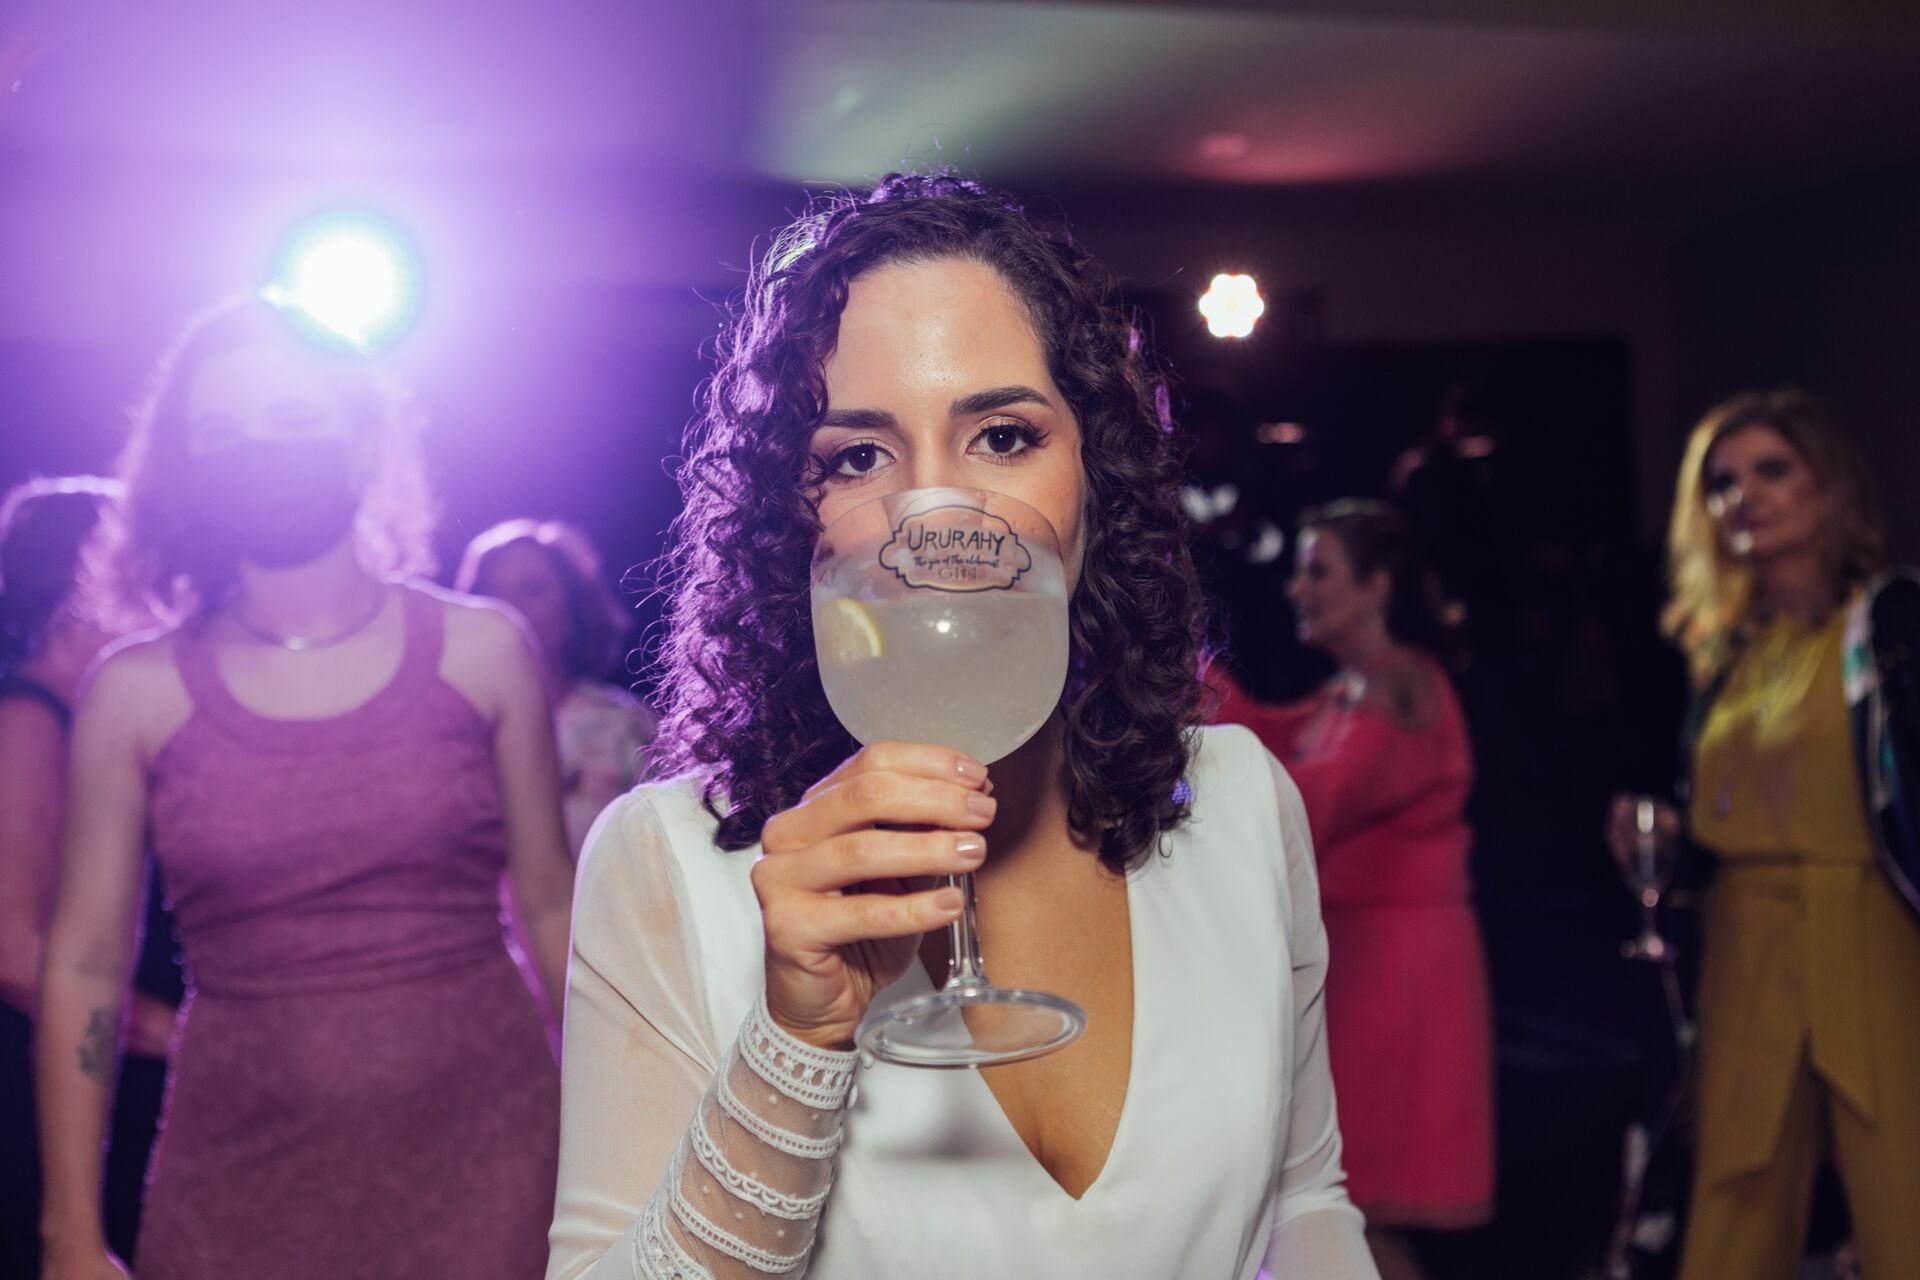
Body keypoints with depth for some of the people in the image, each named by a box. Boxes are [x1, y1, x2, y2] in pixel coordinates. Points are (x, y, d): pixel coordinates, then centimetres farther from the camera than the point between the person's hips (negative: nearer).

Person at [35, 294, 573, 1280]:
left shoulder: (482, 649, 0)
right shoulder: (136, 691, 0)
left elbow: (549, 905, 4)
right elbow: (83, 968, 2)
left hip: (482, 1154, 0)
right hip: (242, 1183, 0)